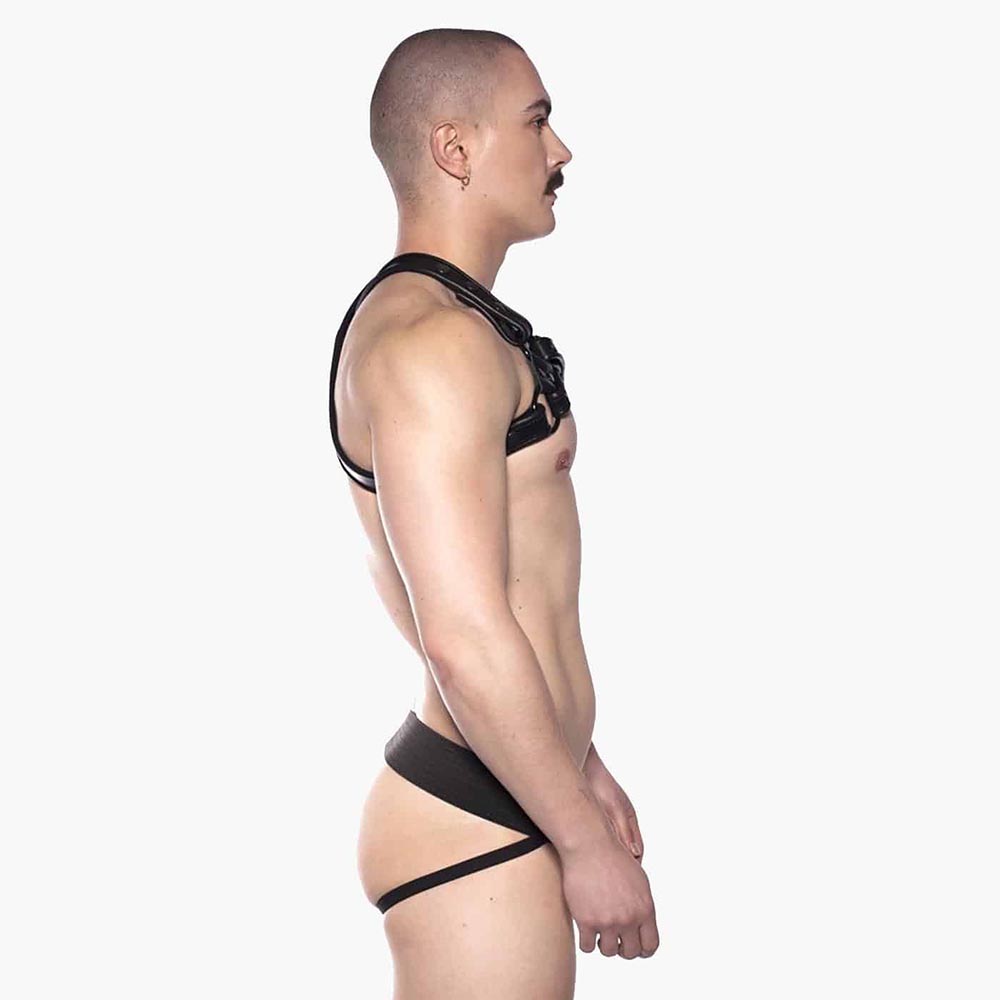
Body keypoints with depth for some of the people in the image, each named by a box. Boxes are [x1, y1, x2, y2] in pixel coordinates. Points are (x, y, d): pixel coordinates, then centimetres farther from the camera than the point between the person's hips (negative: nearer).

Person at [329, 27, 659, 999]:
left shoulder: (452, 324, 16)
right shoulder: (434, 341, -18)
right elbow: (466, 640, -24)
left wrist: (579, 765, 24)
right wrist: (589, 841, -16)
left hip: (498, 798, 10)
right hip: (472, 830, -10)